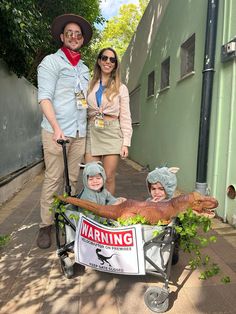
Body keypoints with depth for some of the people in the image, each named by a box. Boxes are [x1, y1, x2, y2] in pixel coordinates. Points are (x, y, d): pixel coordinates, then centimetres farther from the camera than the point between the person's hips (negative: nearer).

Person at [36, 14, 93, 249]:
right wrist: (56, 127, -21)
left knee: (73, 179, 7)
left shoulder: (84, 69, 21)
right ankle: (45, 226, 9)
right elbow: (44, 97, -8)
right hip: (57, 131, -5)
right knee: (53, 179, -4)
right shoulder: (51, 62, 3)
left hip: (79, 133, 6)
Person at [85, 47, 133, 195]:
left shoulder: (121, 88, 10)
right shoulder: (90, 86, 15)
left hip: (112, 132, -1)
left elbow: (125, 117, 5)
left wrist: (126, 143, -4)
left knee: (109, 178, -1)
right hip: (92, 132, 2)